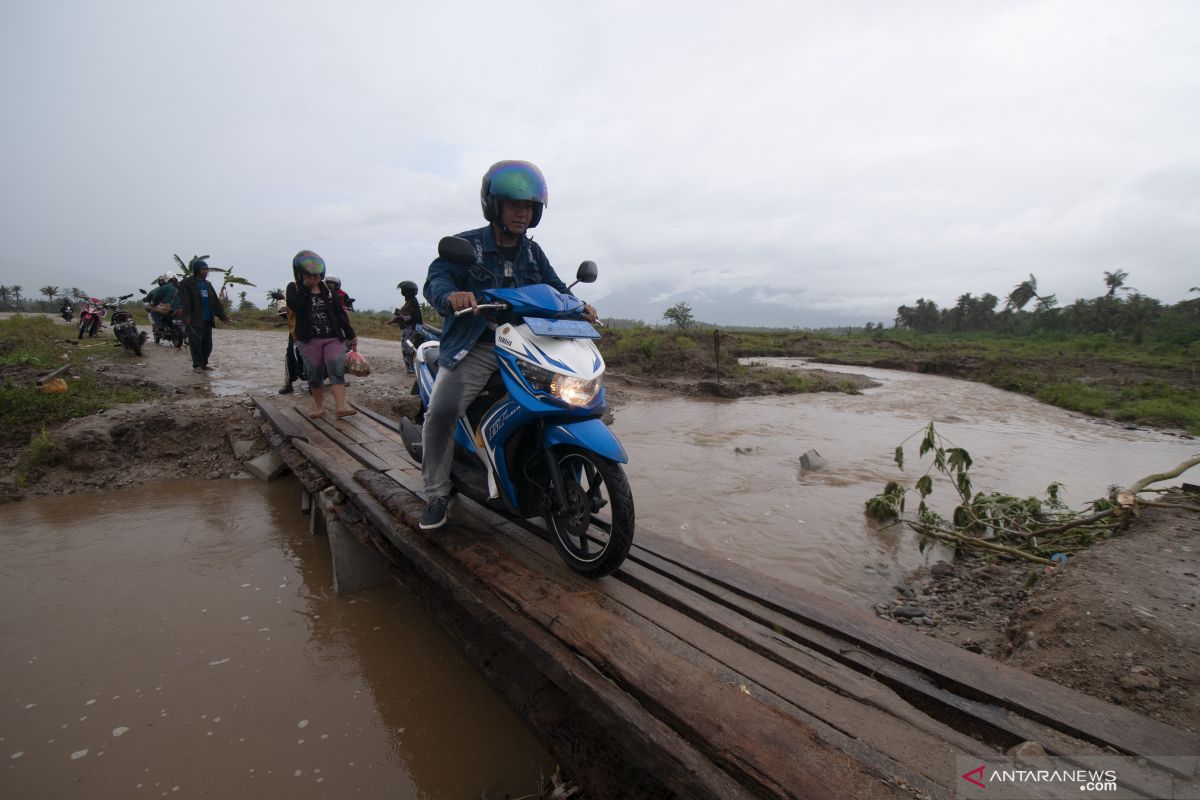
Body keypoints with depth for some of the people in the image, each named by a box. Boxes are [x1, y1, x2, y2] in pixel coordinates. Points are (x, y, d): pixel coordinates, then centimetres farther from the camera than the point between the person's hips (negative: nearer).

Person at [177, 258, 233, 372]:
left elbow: (216, 302, 16)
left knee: (207, 344, 7)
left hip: (207, 320, 6)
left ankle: (204, 364, 18)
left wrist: (223, 317, 12)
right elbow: (185, 301, -12)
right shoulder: (186, 283, -2)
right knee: (196, 342, -5)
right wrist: (186, 315, -22)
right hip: (194, 320, -6)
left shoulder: (207, 284, 17)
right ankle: (197, 365, 1)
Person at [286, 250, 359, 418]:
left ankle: (340, 407, -23)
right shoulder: (294, 288, 5)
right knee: (314, 374, 6)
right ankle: (319, 405, 21)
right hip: (309, 340, 0)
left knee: (337, 369, -14)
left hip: (334, 338, 1)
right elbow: (294, 305, -17)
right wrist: (305, 286, -11)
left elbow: (340, 313, 10)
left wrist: (351, 335, 8)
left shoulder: (327, 289, 10)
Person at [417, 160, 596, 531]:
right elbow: (436, 278, -14)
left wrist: (578, 306, -8)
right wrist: (451, 296, -38)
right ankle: (436, 494, -2)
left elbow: (555, 288, 14)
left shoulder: (533, 253, 17)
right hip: (475, 348, -4)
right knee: (441, 410, -24)